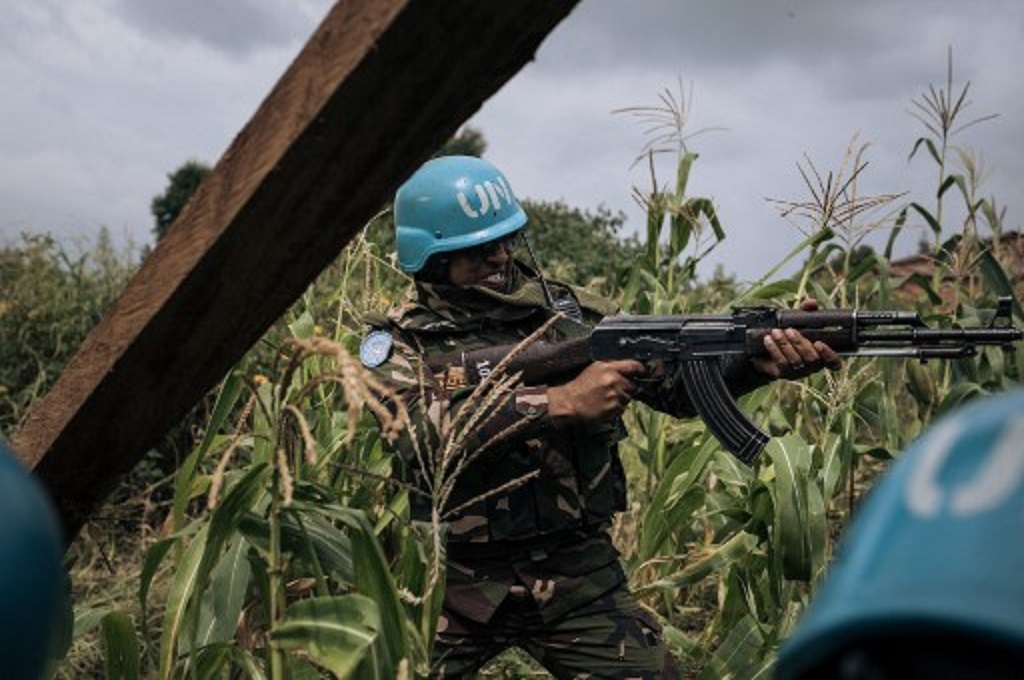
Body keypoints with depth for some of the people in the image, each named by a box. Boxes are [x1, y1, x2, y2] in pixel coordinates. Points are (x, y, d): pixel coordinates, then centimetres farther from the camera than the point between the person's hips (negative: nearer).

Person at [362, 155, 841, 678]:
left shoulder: (570, 312, 5)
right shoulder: (398, 342, -3)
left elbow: (679, 381, 2)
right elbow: (422, 438, -22)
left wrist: (760, 364, -18)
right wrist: (559, 402, -26)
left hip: (577, 577, 2)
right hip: (455, 583, -2)